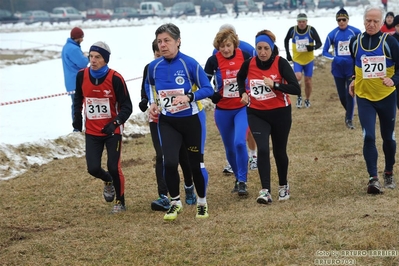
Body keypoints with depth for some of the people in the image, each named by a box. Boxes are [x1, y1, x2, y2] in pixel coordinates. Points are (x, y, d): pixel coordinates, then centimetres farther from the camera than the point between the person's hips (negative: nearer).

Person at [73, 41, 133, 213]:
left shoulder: (115, 78, -17)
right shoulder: (82, 75, -5)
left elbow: (126, 107, -13)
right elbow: (78, 97, 16)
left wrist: (115, 123, -27)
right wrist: (77, 116, 6)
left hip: (112, 130, -3)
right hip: (92, 131, 3)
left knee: (113, 167, -6)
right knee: (93, 168, -4)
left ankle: (120, 202, 16)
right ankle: (108, 181, 32)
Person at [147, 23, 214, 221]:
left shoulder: (189, 64, -16)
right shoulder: (153, 67, -4)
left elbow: (208, 89, -13)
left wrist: (188, 97, -28)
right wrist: (153, 103, 3)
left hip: (192, 120, -2)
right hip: (167, 121, 2)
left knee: (196, 163, 6)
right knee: (169, 162, -13)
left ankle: (202, 203, 29)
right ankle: (175, 202, 9)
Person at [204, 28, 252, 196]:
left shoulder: (245, 56, -7)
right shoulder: (213, 61, -9)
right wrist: (212, 95, -13)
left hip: (242, 108, -1)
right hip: (223, 111, 1)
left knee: (239, 143, -20)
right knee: (229, 148, 11)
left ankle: (242, 181, -10)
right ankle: (238, 177, 33)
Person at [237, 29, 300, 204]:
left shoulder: (281, 63, -14)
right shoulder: (249, 64, -5)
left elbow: (296, 89, -22)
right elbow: (240, 78, 20)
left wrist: (274, 85, -31)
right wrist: (243, 93, 4)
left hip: (280, 113, -1)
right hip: (256, 114, 1)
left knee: (279, 151, 11)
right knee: (262, 149, -16)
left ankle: (283, 185, 35)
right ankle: (265, 191, -16)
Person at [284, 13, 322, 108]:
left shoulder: (311, 30, -12)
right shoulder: (292, 30, -7)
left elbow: (319, 43, -8)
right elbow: (286, 40, 12)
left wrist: (313, 47, -29)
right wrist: (288, 53, 6)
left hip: (309, 60, 0)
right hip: (297, 60, 0)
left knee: (308, 81, 7)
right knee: (298, 77, -21)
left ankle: (307, 100, 29)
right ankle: (299, 96, 3)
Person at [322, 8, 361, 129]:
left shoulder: (356, 32, -8)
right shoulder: (332, 34, -7)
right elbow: (325, 51, -3)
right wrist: (334, 58, -18)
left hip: (352, 68, -1)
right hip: (338, 68, 1)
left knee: (350, 94, -6)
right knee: (342, 95, 11)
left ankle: (349, 119, 6)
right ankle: (349, 112, 38)